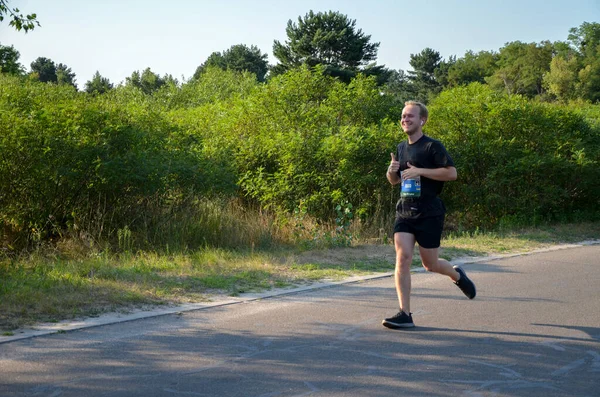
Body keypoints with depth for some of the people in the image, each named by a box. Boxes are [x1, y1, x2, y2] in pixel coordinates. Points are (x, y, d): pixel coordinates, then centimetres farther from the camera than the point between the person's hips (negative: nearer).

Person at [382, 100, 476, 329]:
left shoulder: (432, 146, -6)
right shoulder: (402, 148, 14)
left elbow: (452, 173, -15)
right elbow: (394, 181, 24)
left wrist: (420, 171, -19)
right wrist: (392, 171, 0)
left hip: (429, 214, -5)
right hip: (404, 212, 5)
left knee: (430, 264, 4)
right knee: (403, 257, -11)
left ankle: (457, 276, 38)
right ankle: (404, 314, -10)